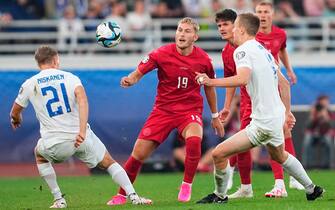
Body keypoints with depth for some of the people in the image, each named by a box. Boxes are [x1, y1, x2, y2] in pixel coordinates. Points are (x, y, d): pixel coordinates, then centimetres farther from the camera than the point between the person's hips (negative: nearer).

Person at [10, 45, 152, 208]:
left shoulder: (29, 84, 7)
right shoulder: (70, 77, 6)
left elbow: (15, 113, 19)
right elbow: (82, 100, -14)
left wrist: (16, 120, 45)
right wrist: (82, 131, -22)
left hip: (54, 143, 0)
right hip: (82, 138, 0)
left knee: (40, 155, 34)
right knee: (108, 163, 21)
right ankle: (133, 196, 5)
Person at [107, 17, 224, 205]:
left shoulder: (203, 59, -5)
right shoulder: (162, 54, -10)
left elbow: (209, 87, 11)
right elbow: (139, 72, -11)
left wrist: (215, 116, 20)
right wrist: (130, 80, -36)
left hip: (190, 110, 0)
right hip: (163, 110, 1)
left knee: (194, 140, -34)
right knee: (139, 154, -5)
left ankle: (187, 186, -14)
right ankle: (121, 195, 16)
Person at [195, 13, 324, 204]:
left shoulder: (243, 50, -14)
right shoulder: (263, 50, 13)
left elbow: (243, 78, -34)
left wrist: (211, 82, -30)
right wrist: (287, 112, 29)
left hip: (263, 123, -10)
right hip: (277, 115, 10)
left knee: (219, 154, -8)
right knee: (279, 156, 36)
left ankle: (220, 196, 9)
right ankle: (312, 190, 46)